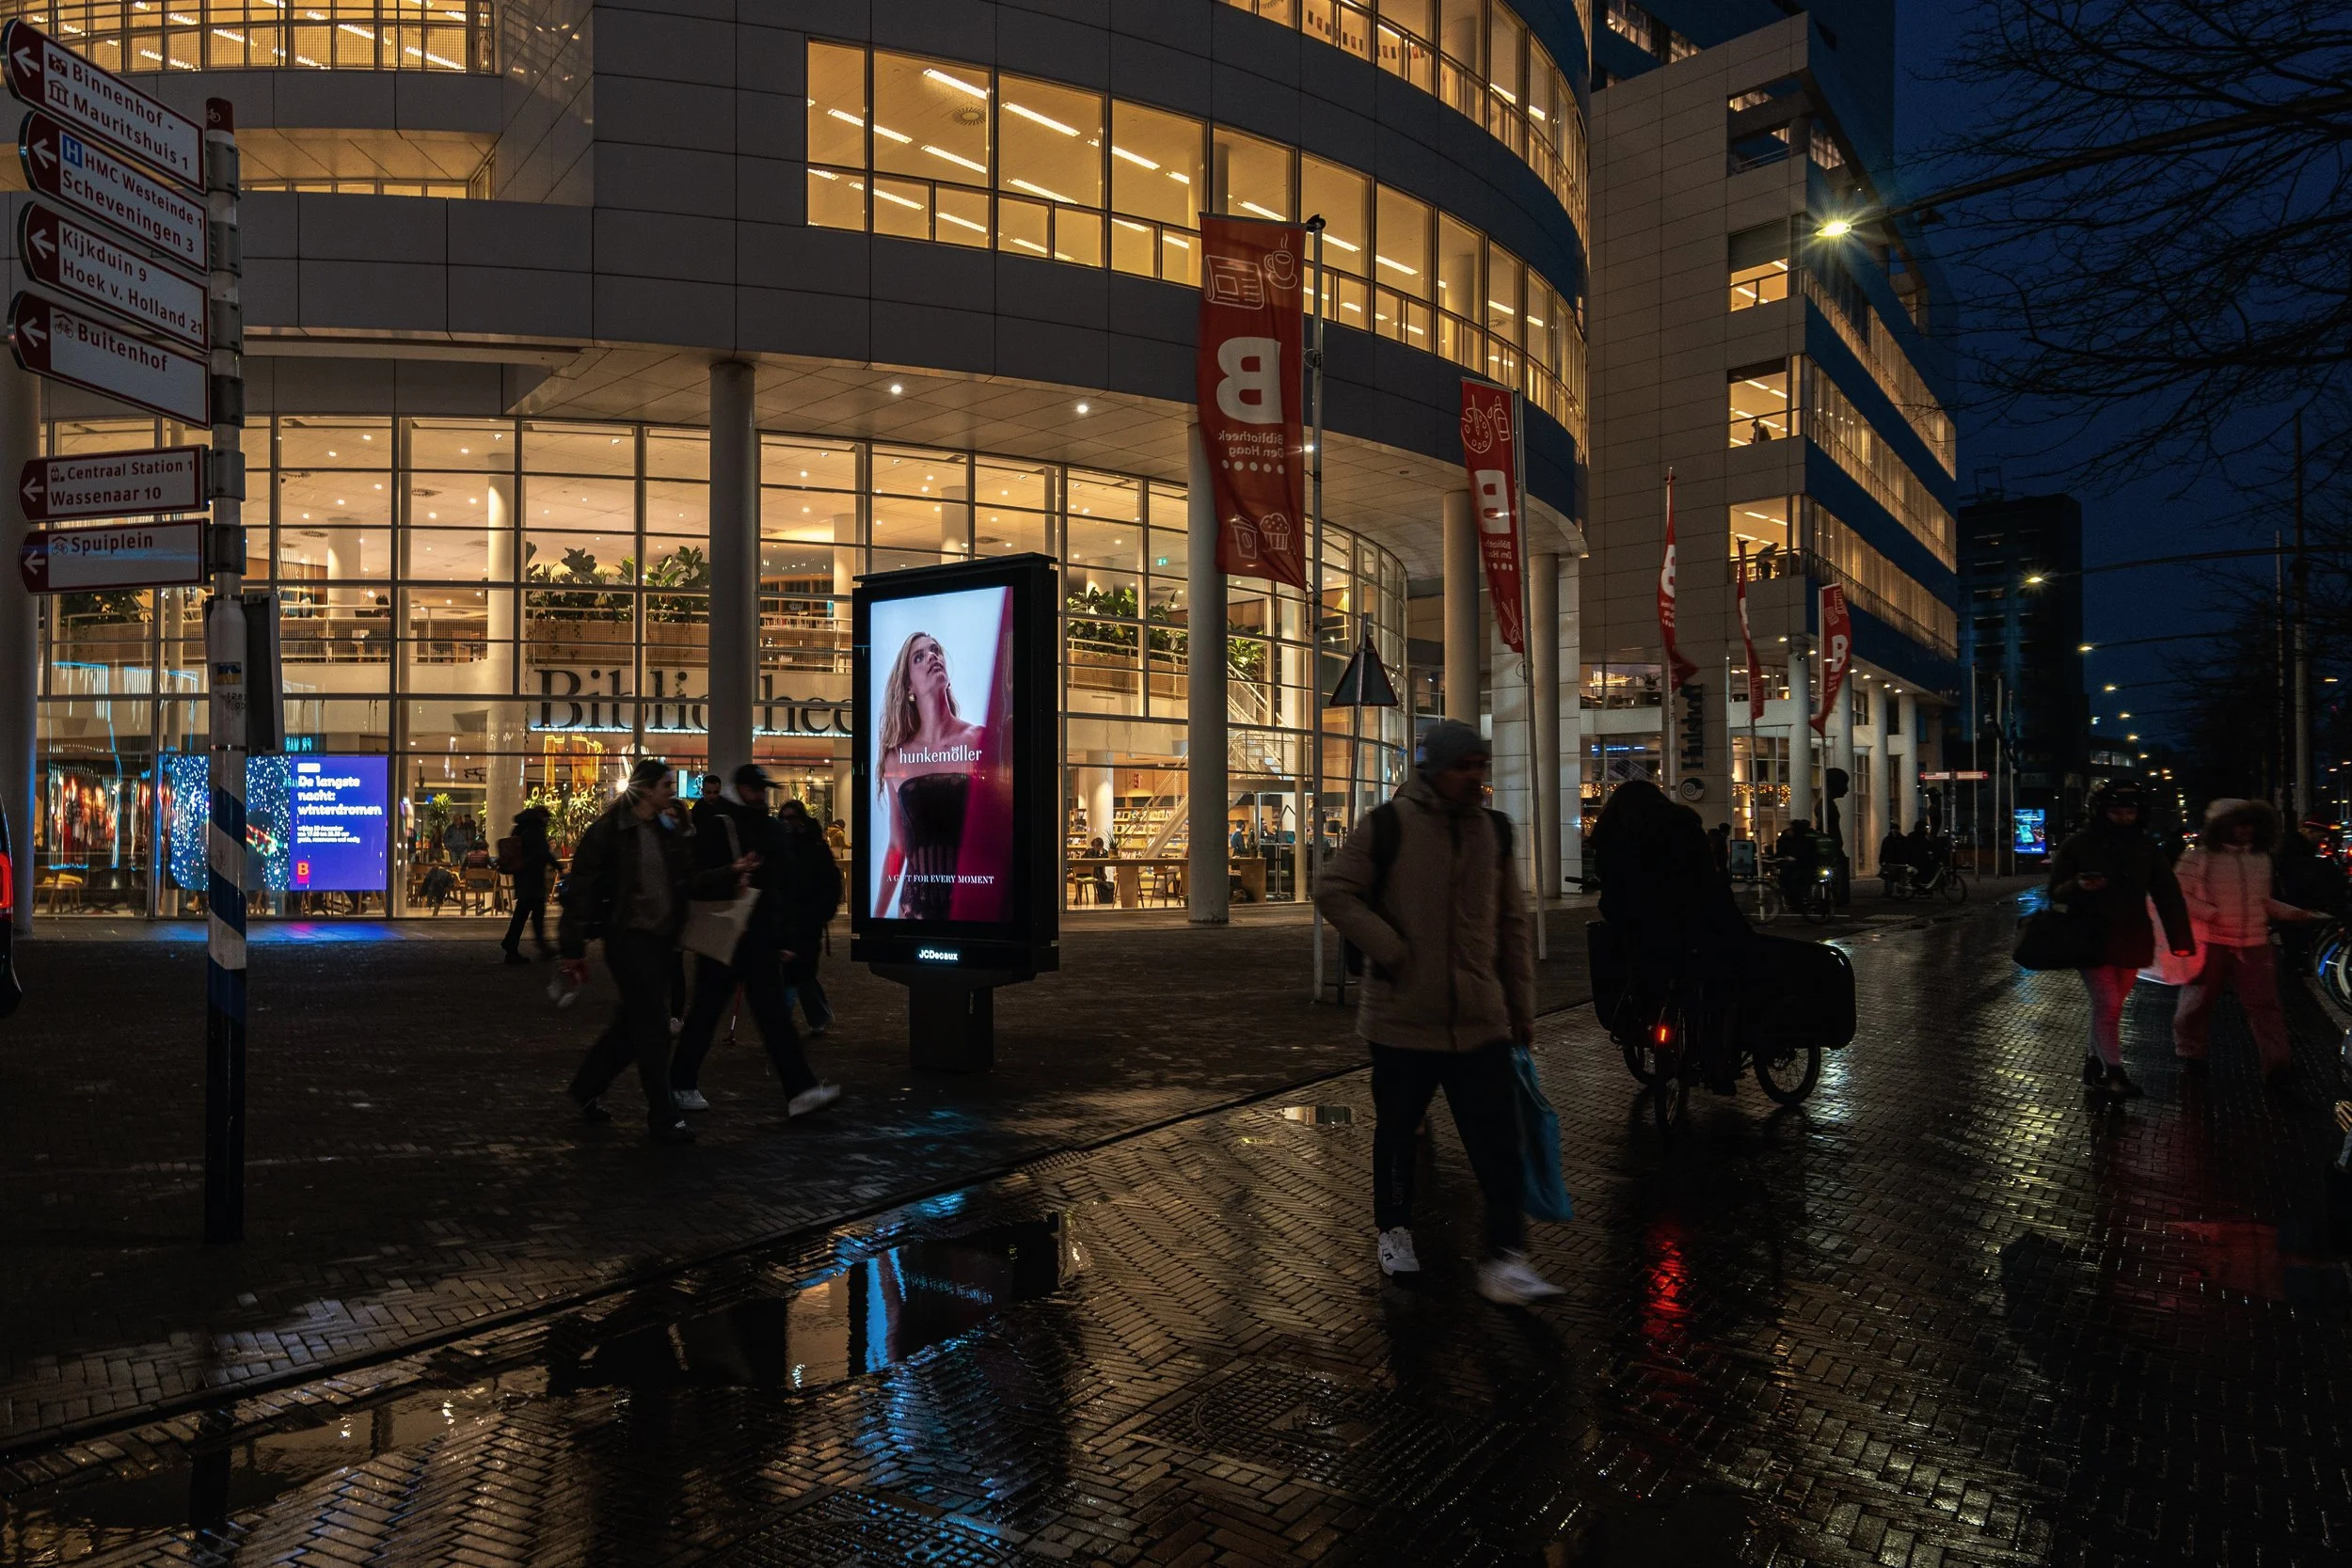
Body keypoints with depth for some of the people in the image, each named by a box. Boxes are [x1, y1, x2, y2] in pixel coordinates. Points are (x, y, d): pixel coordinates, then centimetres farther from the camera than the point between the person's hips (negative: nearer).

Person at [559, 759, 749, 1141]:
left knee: (634, 1021, 16)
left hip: (661, 938, 7)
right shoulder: (608, 832, -10)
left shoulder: (671, 831, 9)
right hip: (627, 937, -7)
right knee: (653, 1026, -5)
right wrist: (573, 949, -10)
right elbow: (580, 889, -9)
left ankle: (588, 1086, 36)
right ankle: (662, 1119, 4)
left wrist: (730, 874, -12)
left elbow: (689, 883, 5)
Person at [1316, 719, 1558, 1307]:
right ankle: (1394, 1232, 33)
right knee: (1396, 1131, 13)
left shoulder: (1494, 831, 9)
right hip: (1403, 1019, -3)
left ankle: (1504, 1261, -2)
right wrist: (1390, 951, -16)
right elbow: (1333, 891, -9)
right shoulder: (1388, 826, -6)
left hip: (1480, 1020, 3)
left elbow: (1511, 925, 15)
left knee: (1497, 1139, -5)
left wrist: (1521, 1007, 15)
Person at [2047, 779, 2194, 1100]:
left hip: (2131, 939, 4)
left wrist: (2180, 939, -9)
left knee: (2111, 1005, 12)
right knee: (2108, 1004, -9)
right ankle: (2113, 1072, 0)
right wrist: (2078, 886, -27)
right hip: (2093, 938, -3)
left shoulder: (2145, 846, 2)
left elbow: (2167, 894, 0)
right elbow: (2056, 892, -3)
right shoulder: (2077, 846, -7)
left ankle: (2095, 1059, 29)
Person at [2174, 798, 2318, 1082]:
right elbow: (2180, 895, -9)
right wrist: (2212, 914, -19)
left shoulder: (2261, 859, 10)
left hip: (2254, 944, 4)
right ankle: (2190, 1053, 25)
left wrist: (2294, 912, 6)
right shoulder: (2199, 858, -7)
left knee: (2264, 1003, -1)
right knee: (2199, 1000, 9)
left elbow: (2263, 901, 19)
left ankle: (2277, 1062, 0)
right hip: (2211, 942, -4)